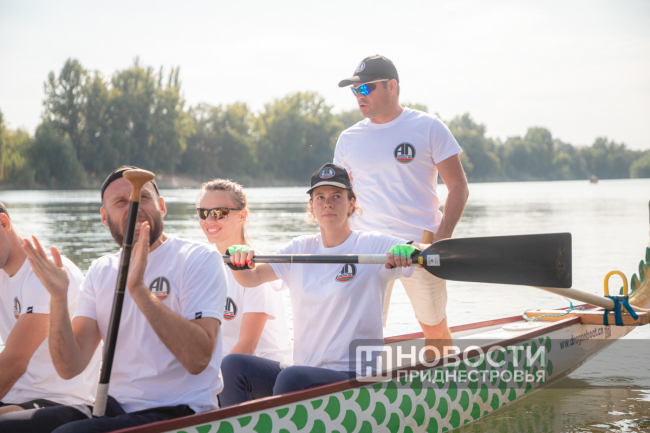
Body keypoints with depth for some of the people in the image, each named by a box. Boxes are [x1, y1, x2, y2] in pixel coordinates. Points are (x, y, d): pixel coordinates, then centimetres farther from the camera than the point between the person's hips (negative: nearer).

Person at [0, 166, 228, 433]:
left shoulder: (200, 259, -6)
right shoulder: (101, 271, 11)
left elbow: (198, 359, -20)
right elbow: (70, 368, 1)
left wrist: (139, 289, -25)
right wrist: (58, 299, -14)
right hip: (115, 408, 6)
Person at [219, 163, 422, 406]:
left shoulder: (374, 246, 0)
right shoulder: (301, 249, 14)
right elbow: (251, 279, 8)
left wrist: (410, 251, -34)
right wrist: (239, 264, -15)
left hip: (354, 377, -5)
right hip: (301, 371, 5)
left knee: (291, 378, -34)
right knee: (232, 366, -18)